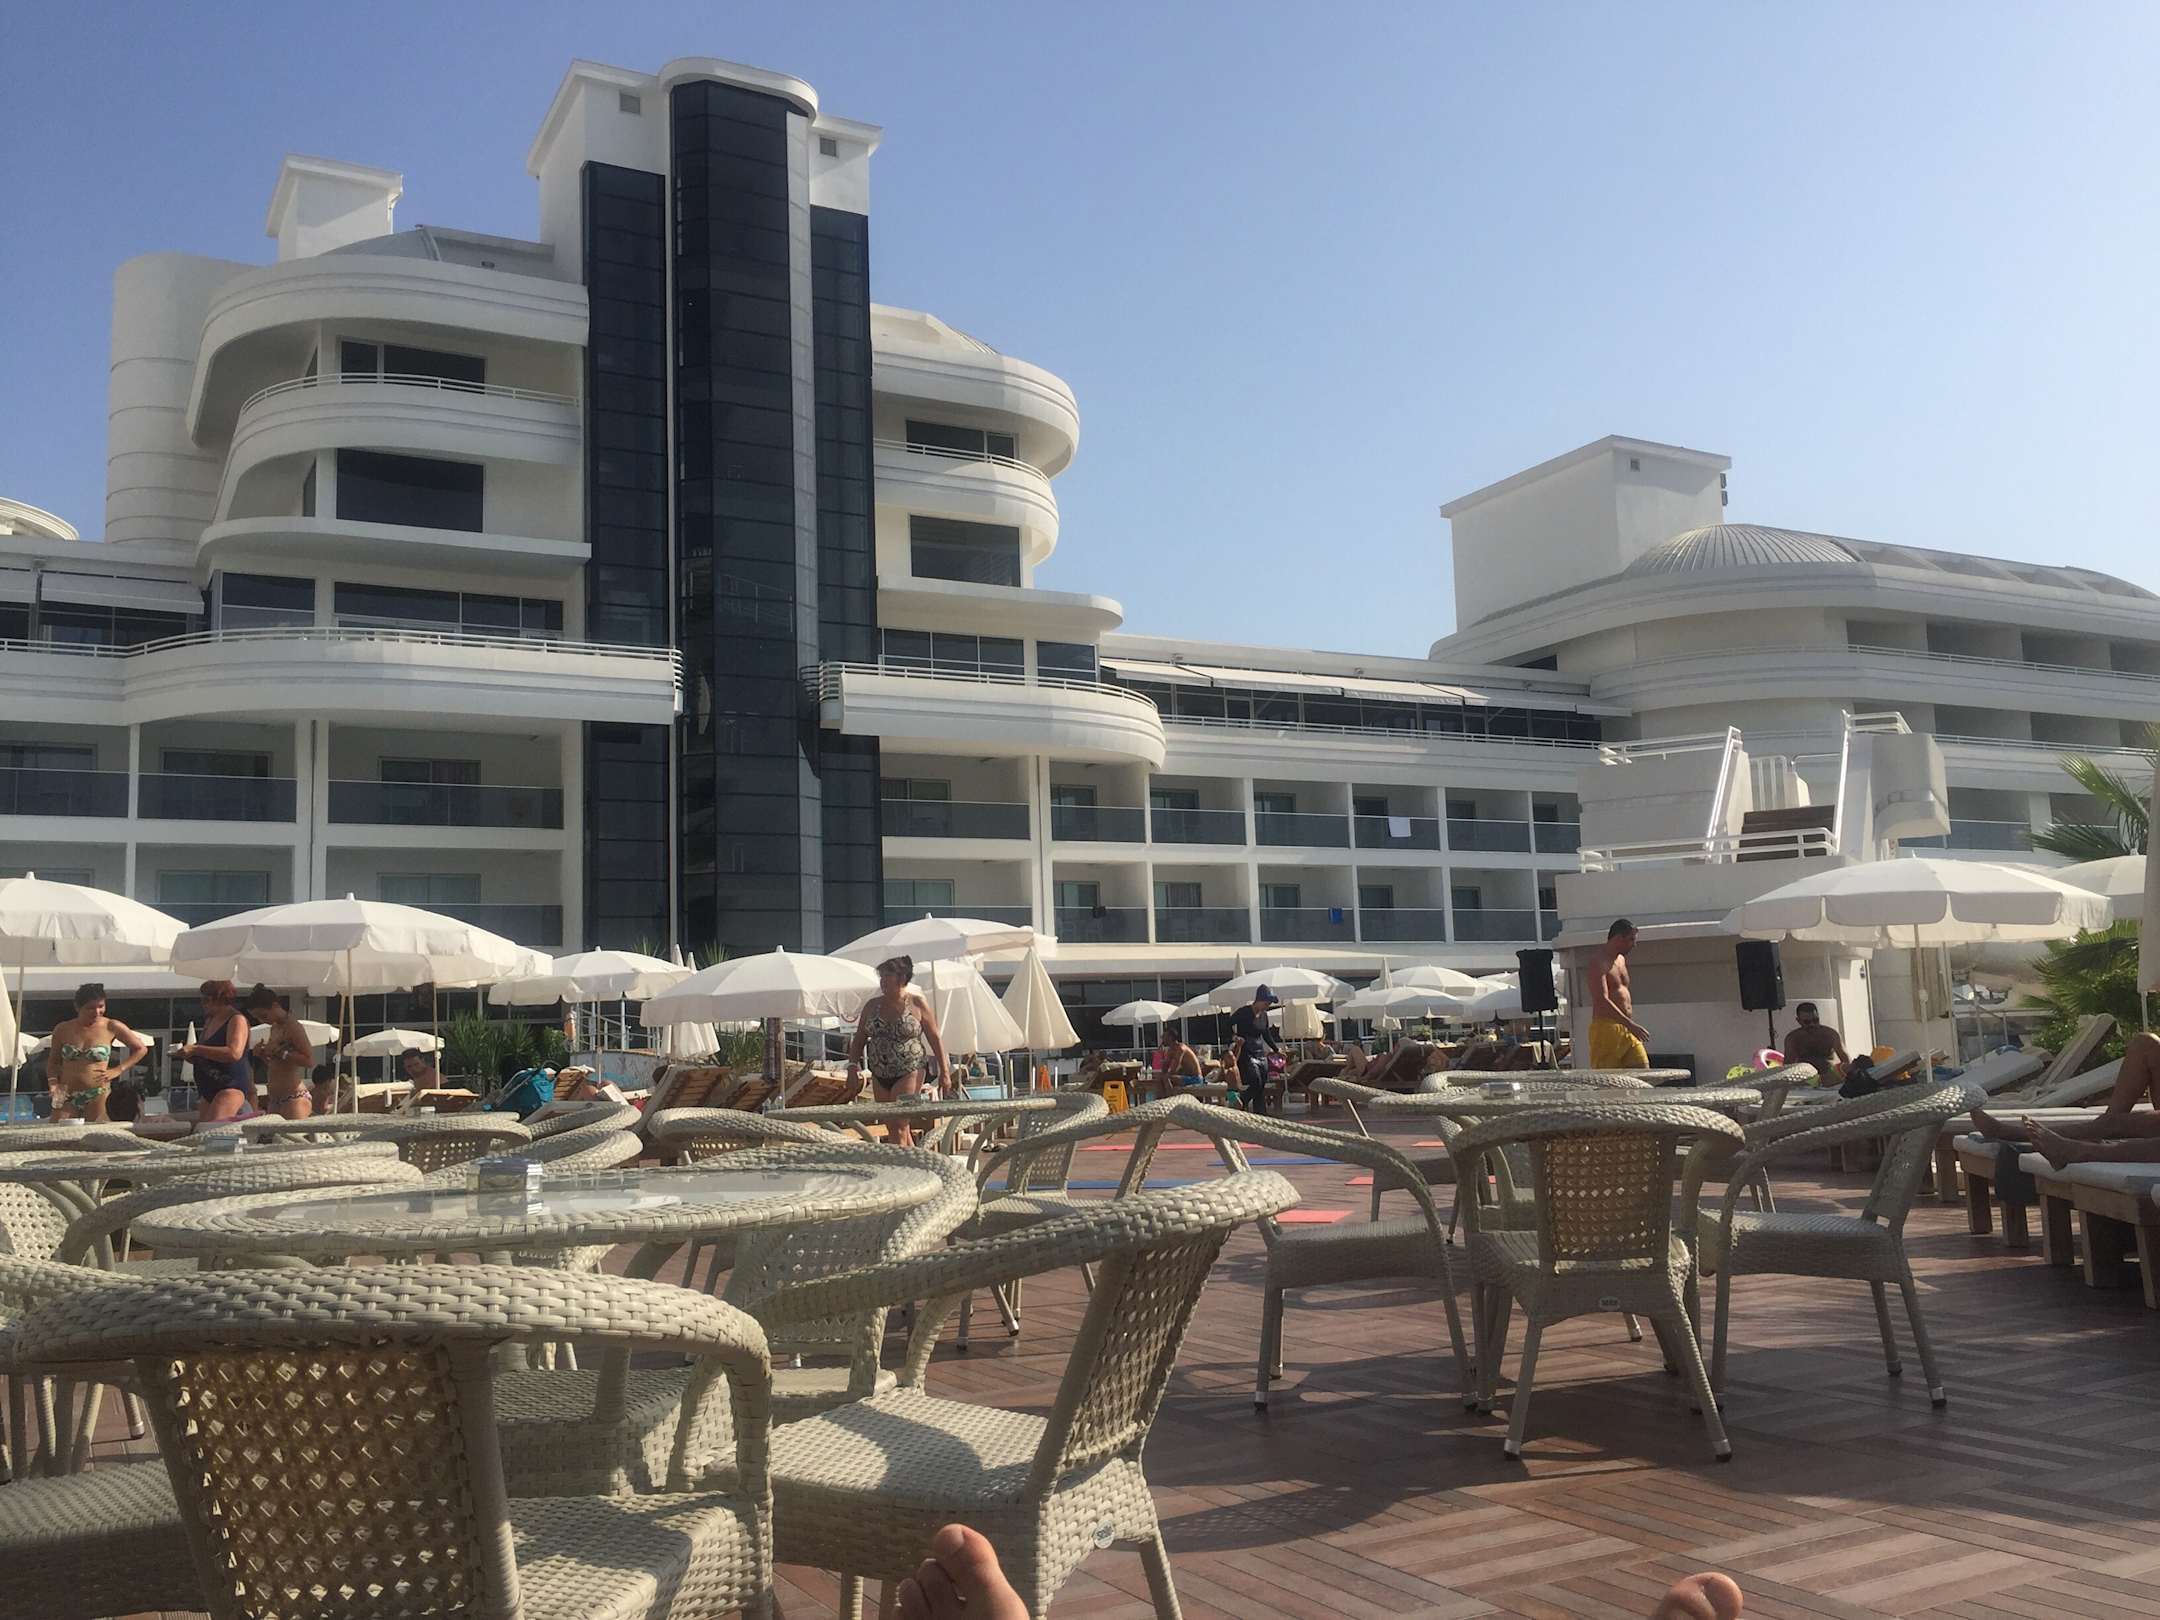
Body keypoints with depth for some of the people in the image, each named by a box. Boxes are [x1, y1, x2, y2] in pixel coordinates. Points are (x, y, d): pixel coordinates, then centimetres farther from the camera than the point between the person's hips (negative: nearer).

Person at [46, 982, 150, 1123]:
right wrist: (53, 1083, 0)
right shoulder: (63, 1029, 8)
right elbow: (53, 1061, 19)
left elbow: (141, 1049, 10)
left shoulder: (111, 1027, 2)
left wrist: (118, 1070, 0)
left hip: (97, 1097, -2)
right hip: (67, 1096, 2)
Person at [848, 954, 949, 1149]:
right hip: (880, 1077, 5)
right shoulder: (872, 1006, 8)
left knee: (899, 1127, -13)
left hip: (909, 1073, -5)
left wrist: (944, 1071, -1)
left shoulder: (917, 1003, -2)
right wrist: (853, 1064, -3)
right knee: (897, 1128, 9)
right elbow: (859, 1039, 13)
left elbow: (935, 1038, 1)